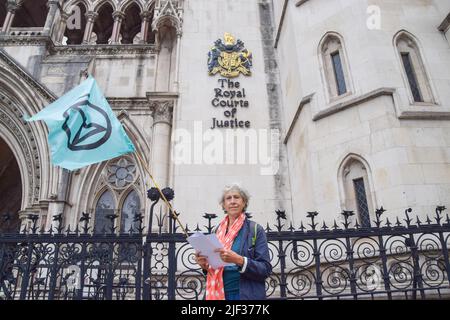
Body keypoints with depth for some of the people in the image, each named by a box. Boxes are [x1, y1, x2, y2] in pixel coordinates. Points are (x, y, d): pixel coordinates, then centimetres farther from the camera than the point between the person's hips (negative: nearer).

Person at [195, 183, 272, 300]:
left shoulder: (255, 230, -7)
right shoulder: (218, 230, 3)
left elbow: (266, 269, -11)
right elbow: (215, 268, 12)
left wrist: (239, 260, -25)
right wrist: (205, 266, -9)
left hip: (246, 294, -3)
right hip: (219, 293, 3)